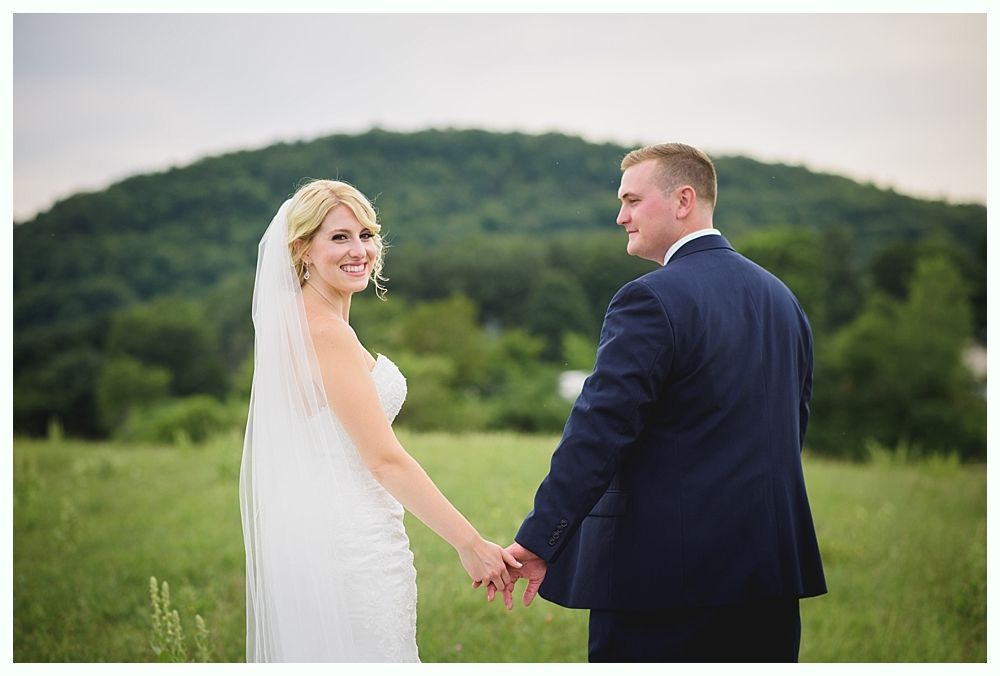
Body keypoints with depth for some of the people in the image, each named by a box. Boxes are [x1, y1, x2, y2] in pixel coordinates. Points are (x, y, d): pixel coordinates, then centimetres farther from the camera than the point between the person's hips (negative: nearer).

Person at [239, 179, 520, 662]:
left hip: (313, 538, 10)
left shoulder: (294, 322, 12)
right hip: (350, 547, -10)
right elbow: (384, 460, -20)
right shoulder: (325, 331, -17)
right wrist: (470, 544, -17)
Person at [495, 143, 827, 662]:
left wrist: (537, 543, -16)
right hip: (770, 563, 8)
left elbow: (597, 434, -18)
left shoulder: (652, 301, -12)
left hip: (663, 567, -8)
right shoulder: (781, 298, 12)